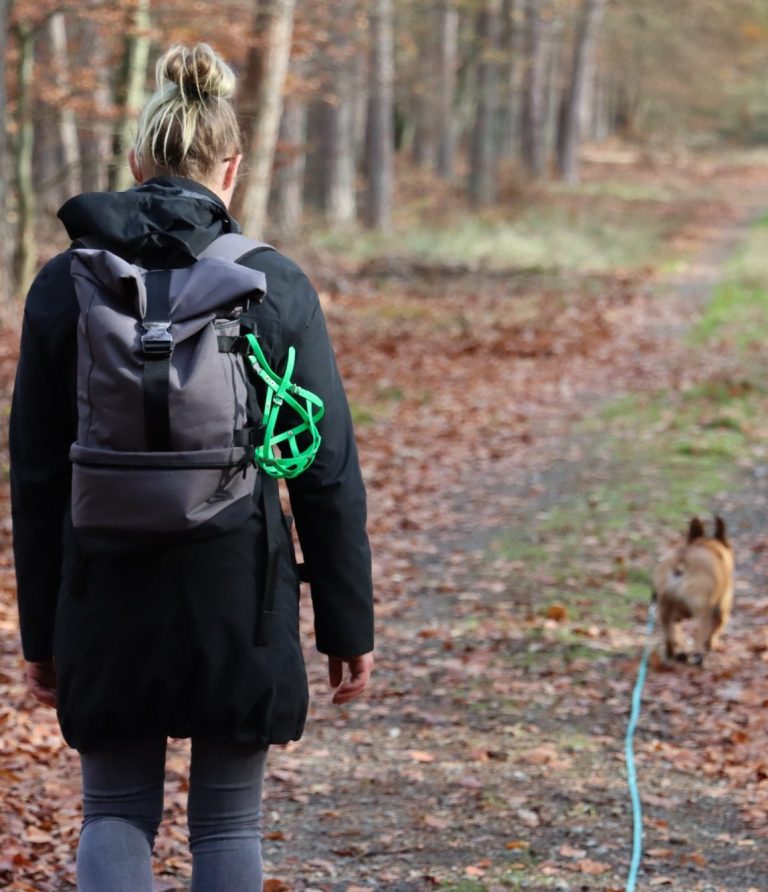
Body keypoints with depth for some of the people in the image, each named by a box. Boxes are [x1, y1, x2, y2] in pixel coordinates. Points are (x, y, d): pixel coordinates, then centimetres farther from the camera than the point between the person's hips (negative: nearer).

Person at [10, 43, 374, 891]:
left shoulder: (63, 287, -2)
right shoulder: (276, 286, -6)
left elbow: (36, 478, 2)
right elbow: (329, 474, -4)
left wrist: (41, 632, 9)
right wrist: (347, 625, 4)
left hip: (108, 597, 1)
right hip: (238, 594, -1)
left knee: (115, 812, 13)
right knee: (226, 821, 13)